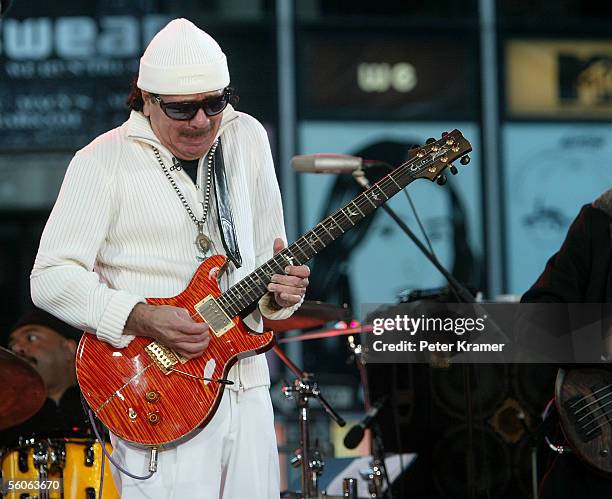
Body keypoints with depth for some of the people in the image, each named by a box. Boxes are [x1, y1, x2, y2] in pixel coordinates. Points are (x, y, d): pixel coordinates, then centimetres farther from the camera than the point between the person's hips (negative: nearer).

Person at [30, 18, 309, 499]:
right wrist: (144, 319, -22)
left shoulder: (248, 138, 9)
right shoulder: (104, 162, -8)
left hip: (247, 386, 6)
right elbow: (51, 277, -11)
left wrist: (279, 288, -6)